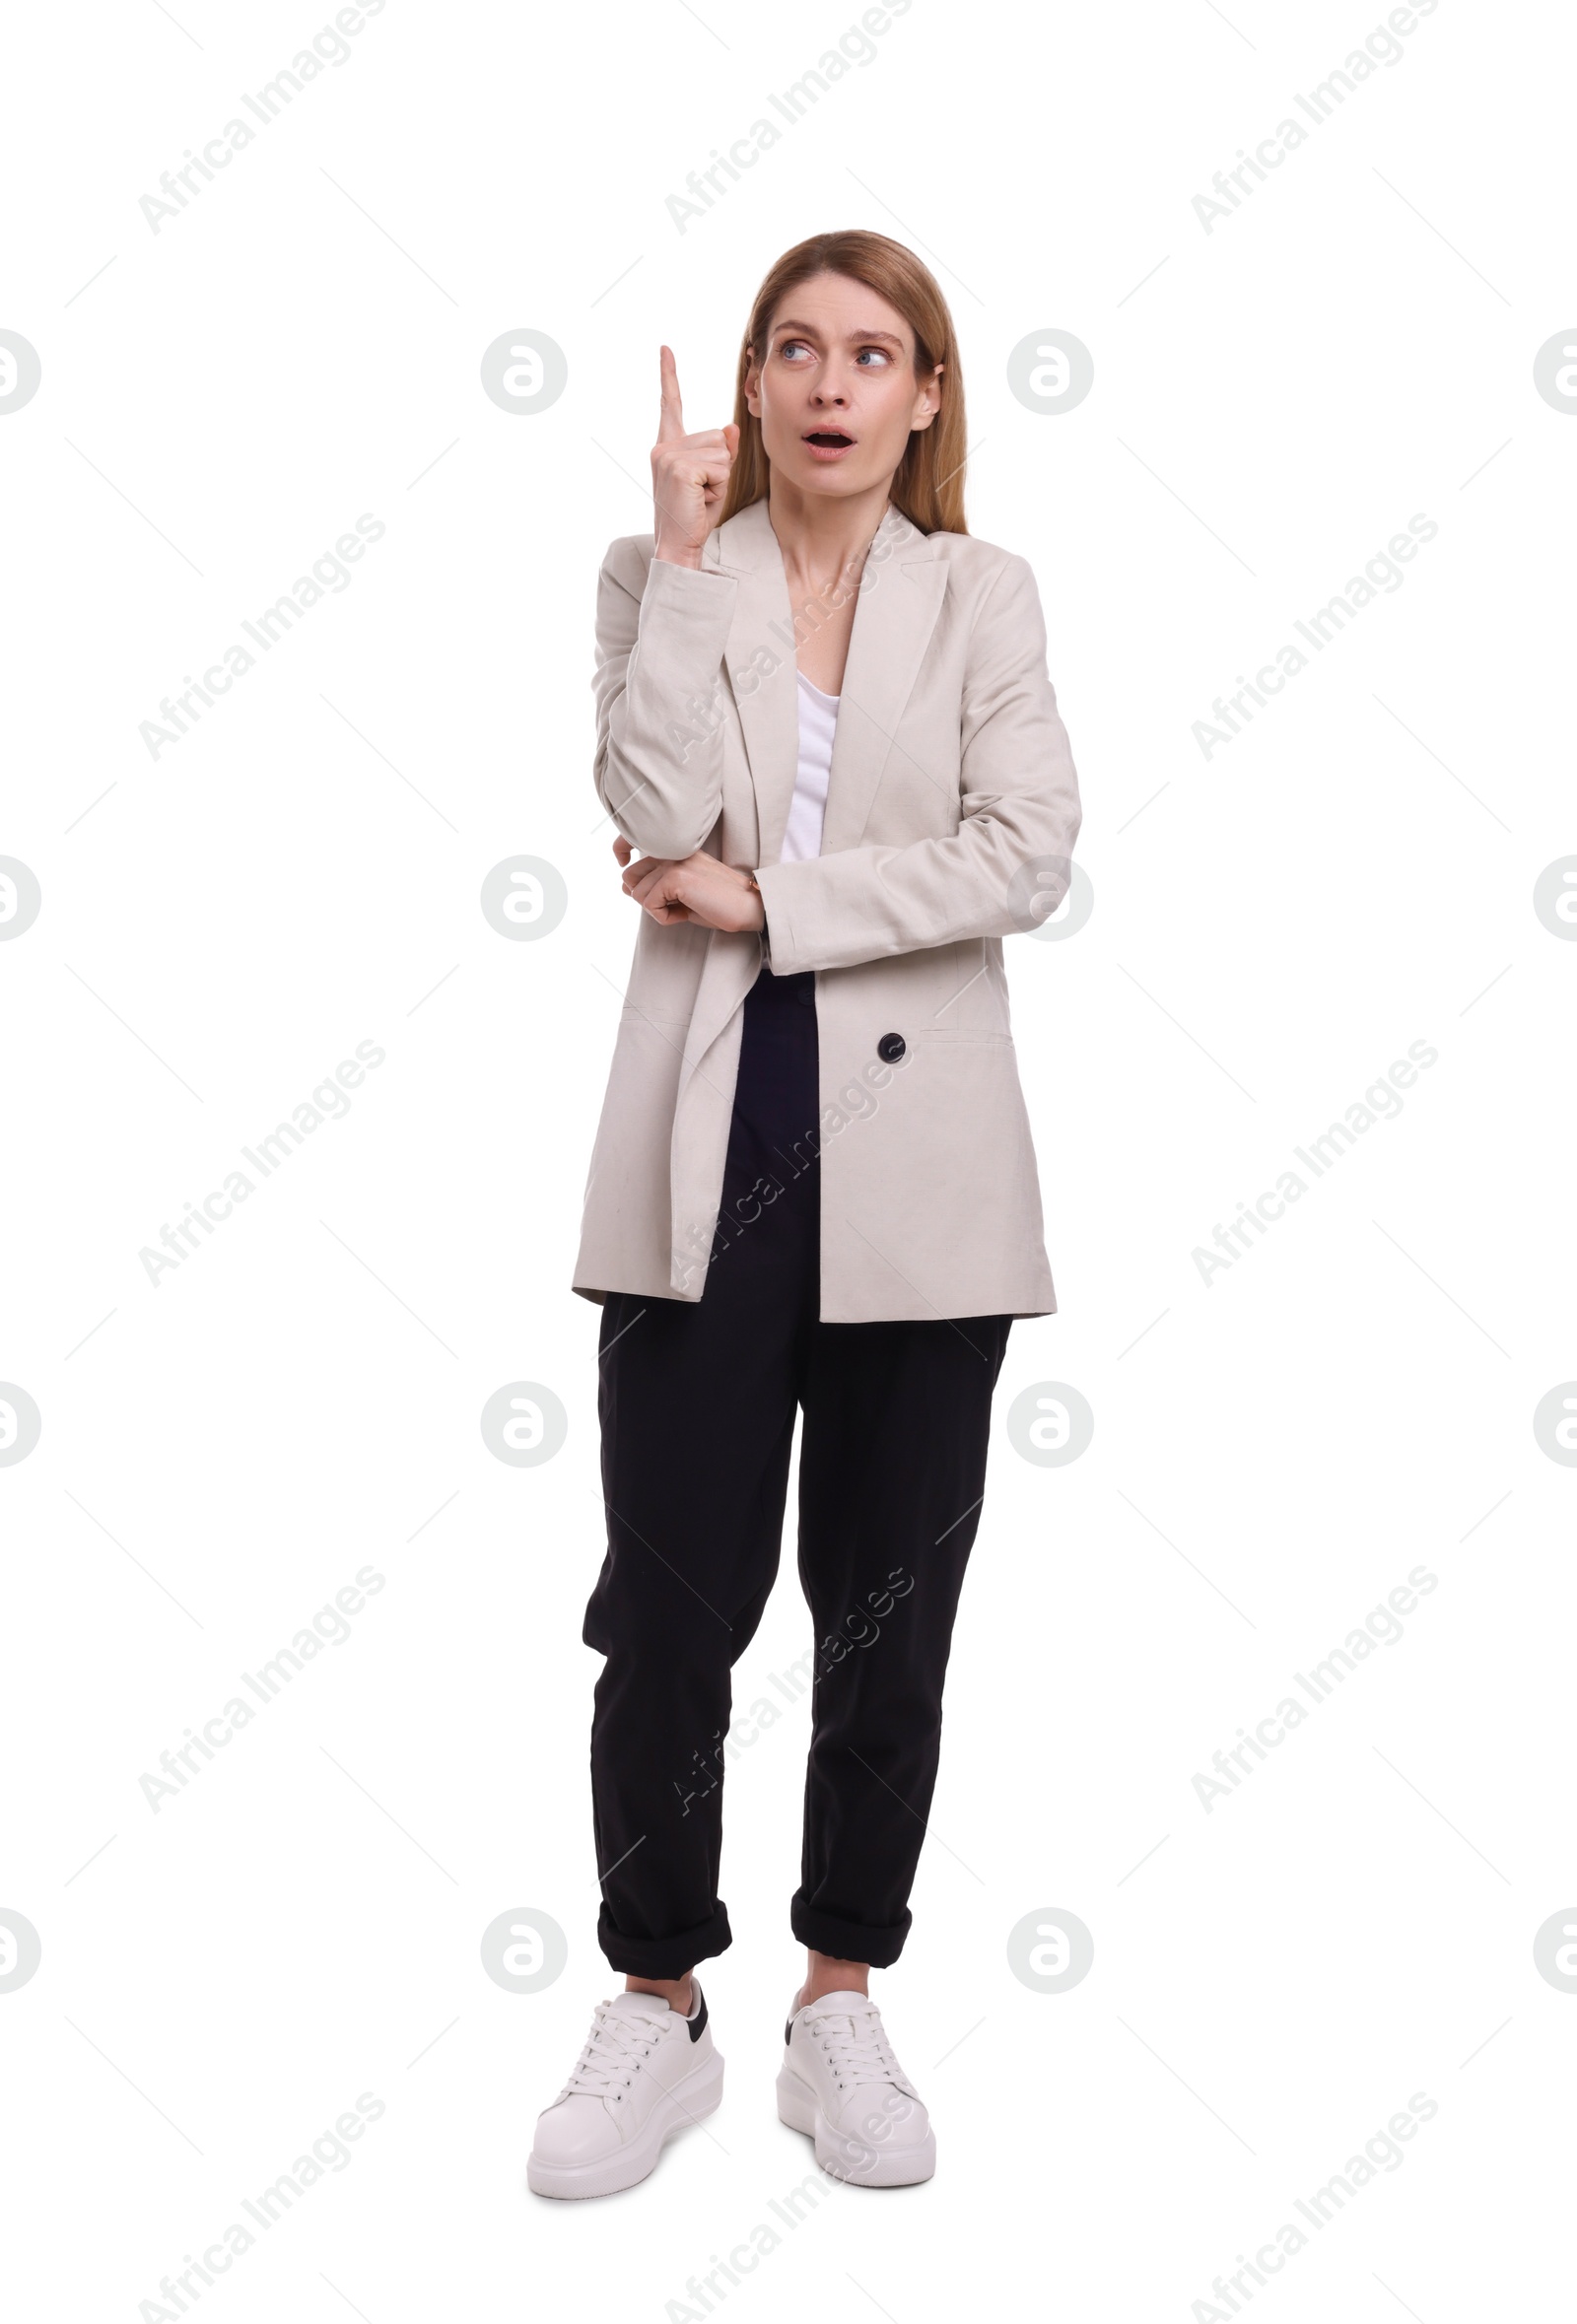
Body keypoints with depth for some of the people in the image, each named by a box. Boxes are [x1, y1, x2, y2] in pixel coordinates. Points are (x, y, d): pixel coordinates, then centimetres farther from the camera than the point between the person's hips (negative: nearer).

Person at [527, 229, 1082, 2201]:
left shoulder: (981, 594, 5)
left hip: (911, 1160, 1)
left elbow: (1028, 855, -8)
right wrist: (689, 553, -10)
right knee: (669, 1606, 3)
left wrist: (767, 901, -11)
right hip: (712, 1151, 0)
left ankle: (841, 2004, 27)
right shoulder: (664, 576, 6)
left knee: (888, 1612, 9)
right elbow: (656, 810, -12)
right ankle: (658, 2007, 23)